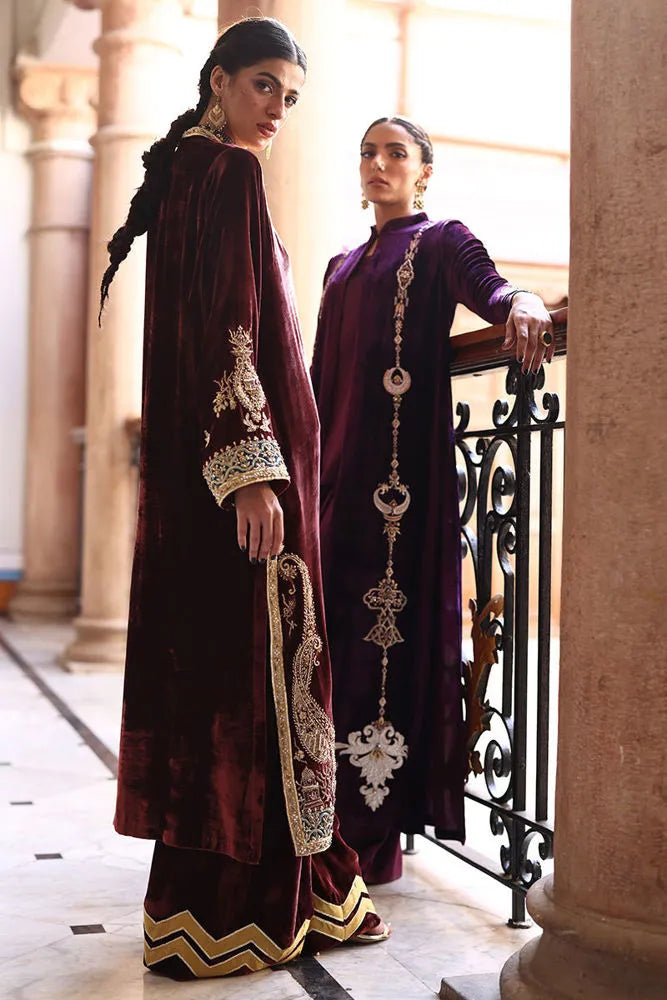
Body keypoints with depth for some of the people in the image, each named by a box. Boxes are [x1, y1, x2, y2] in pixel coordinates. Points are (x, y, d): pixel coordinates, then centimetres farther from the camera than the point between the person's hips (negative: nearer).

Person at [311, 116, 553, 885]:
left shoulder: (439, 242, 5)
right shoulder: (343, 266, 24)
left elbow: (483, 283, -16)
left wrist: (520, 301, -40)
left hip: (403, 471, -6)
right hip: (340, 470, 7)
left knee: (384, 631, -9)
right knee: (334, 633, 5)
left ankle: (372, 835, -3)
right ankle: (329, 813, 12)